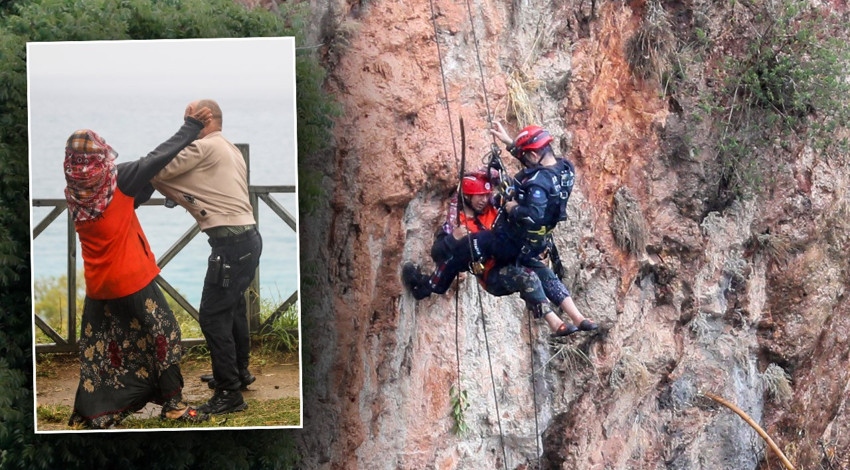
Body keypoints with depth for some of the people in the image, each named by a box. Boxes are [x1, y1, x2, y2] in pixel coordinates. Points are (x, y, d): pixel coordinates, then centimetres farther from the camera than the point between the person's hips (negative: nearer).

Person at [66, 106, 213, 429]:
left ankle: (89, 414, 15)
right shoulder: (116, 180, -15)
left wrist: (153, 182, 12)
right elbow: (157, 159, -13)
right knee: (163, 334, 8)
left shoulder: (74, 195, 1)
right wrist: (191, 127, -6)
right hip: (132, 280, -5)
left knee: (98, 348, 13)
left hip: (98, 285, 5)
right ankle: (173, 404, 12)